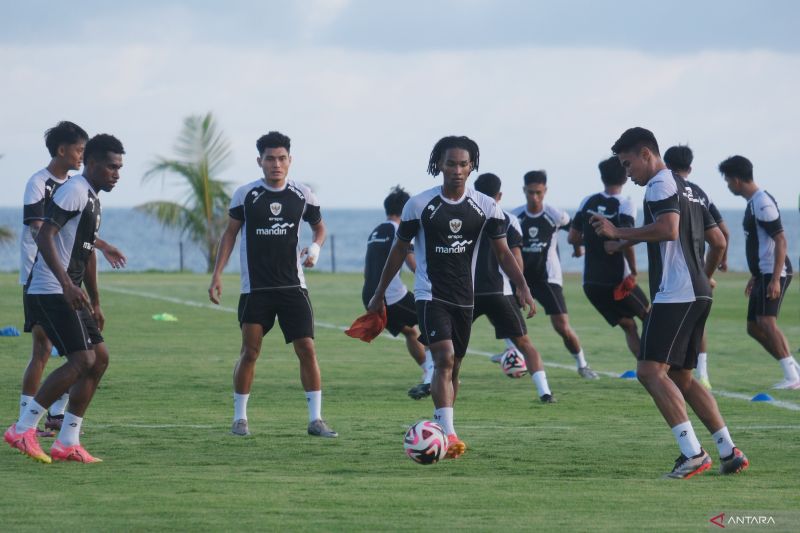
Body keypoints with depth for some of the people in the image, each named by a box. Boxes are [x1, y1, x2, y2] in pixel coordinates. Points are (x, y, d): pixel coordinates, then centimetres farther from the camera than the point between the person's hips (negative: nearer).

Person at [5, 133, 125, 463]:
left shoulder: (92, 199, 19)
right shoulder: (73, 191, -13)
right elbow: (44, 236, -23)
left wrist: (95, 304, 29)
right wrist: (66, 284, -30)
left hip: (69, 294, 10)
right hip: (51, 292, -10)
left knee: (100, 358, 7)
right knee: (83, 360, -16)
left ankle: (67, 442, 8)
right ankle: (23, 429, -10)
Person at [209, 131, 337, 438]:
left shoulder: (302, 195, 2)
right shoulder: (245, 195, -2)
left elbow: (319, 227, 17)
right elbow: (230, 233, 6)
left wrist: (315, 247, -5)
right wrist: (217, 274, -2)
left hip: (292, 286, 1)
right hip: (255, 287, -1)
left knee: (307, 348, -7)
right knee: (250, 352, -2)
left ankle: (315, 419, -2)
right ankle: (239, 418, 11)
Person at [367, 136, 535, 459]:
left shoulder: (485, 207, 0)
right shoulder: (419, 205, -7)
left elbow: (502, 252, 3)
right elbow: (399, 250, 3)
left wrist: (522, 287, -12)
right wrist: (379, 294, 6)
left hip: (464, 298, 4)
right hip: (430, 295, -4)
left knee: (452, 368, 11)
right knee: (444, 358, -22)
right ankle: (448, 434, -30)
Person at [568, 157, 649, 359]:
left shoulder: (588, 202, 4)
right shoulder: (624, 205, -12)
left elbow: (572, 238, 7)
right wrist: (633, 271, -13)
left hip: (591, 282, 5)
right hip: (617, 280, -5)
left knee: (628, 326, 14)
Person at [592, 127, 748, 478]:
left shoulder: (660, 184, -7)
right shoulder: (686, 189, 23)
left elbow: (668, 228, -24)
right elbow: (718, 242, 25)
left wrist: (619, 234, -17)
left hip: (674, 294, -10)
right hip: (699, 294, 10)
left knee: (650, 371, -14)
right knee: (681, 377, 16)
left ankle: (692, 453, -23)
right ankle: (730, 452, 12)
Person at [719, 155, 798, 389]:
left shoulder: (763, 204, -16)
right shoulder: (754, 203, 15)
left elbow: (780, 240, -21)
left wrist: (775, 279, -25)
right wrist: (755, 276, 28)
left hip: (774, 273, -11)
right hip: (764, 274, 11)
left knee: (766, 321, -20)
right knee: (754, 327, 11)